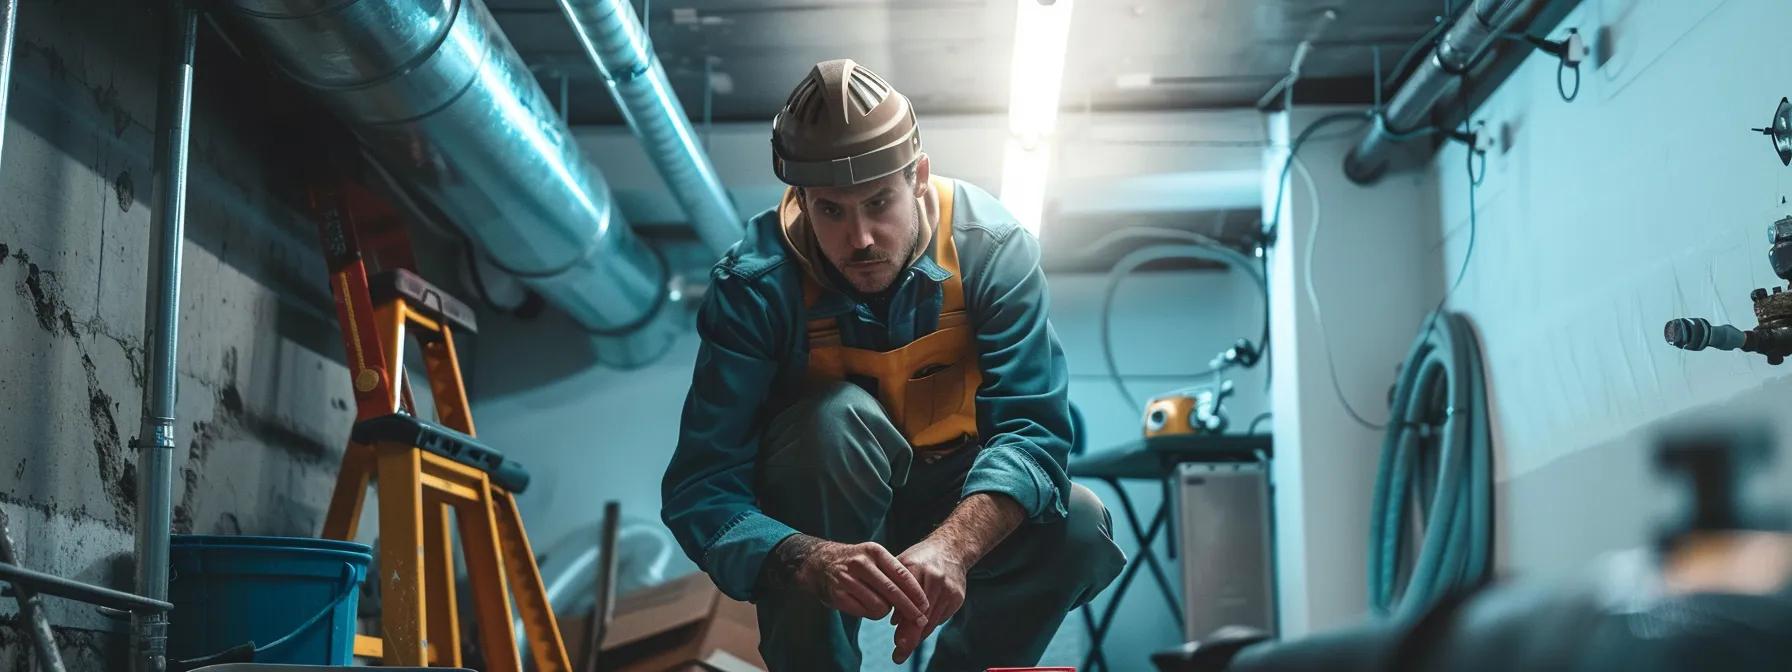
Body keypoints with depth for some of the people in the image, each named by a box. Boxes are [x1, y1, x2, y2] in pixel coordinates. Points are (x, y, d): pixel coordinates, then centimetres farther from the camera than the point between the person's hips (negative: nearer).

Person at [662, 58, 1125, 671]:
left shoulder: (992, 246, -21)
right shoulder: (754, 283, -26)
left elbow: (1032, 426, -29)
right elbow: (700, 492, -32)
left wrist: (952, 544, -49)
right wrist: (814, 562, -53)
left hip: (957, 499, 2)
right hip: (815, 510, -2)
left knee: (1080, 527, -25)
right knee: (839, 415, -33)